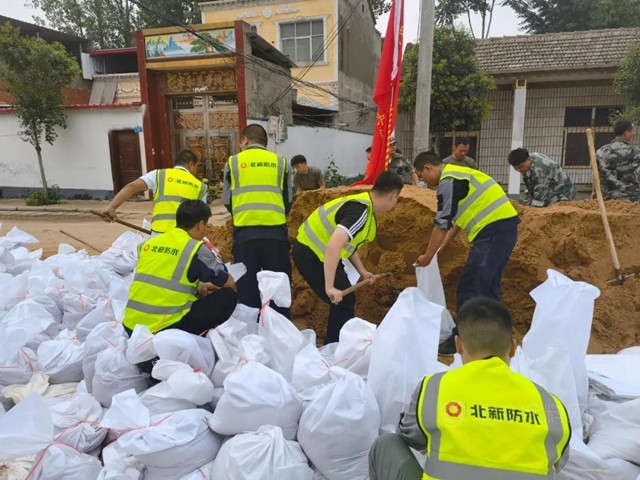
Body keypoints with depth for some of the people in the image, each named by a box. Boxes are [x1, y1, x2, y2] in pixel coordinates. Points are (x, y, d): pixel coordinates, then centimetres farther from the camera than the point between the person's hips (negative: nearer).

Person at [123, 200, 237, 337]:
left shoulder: (148, 243, 10)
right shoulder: (196, 248, -7)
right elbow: (229, 283, 4)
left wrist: (196, 287, 26)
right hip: (164, 329, -7)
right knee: (227, 296, 3)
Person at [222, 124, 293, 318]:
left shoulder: (233, 162, 9)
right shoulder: (281, 162, 10)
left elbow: (226, 201, 14)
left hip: (245, 233, 0)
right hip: (275, 232, 1)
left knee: (247, 287, 8)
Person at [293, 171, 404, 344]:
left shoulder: (363, 204, 5)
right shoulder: (360, 212, -26)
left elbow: (347, 241, 17)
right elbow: (333, 246, -38)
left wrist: (362, 271, 17)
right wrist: (329, 287, -37)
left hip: (313, 249, 10)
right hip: (311, 254, -10)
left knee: (346, 299, 18)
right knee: (343, 304, -3)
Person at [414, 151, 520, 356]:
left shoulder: (448, 181, -11)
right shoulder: (457, 174, 20)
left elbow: (442, 224, -10)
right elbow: (459, 218, 25)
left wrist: (428, 256, 1)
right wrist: (441, 247, 27)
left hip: (494, 229, -10)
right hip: (504, 226, 10)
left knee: (469, 288, -4)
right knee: (488, 286, 16)